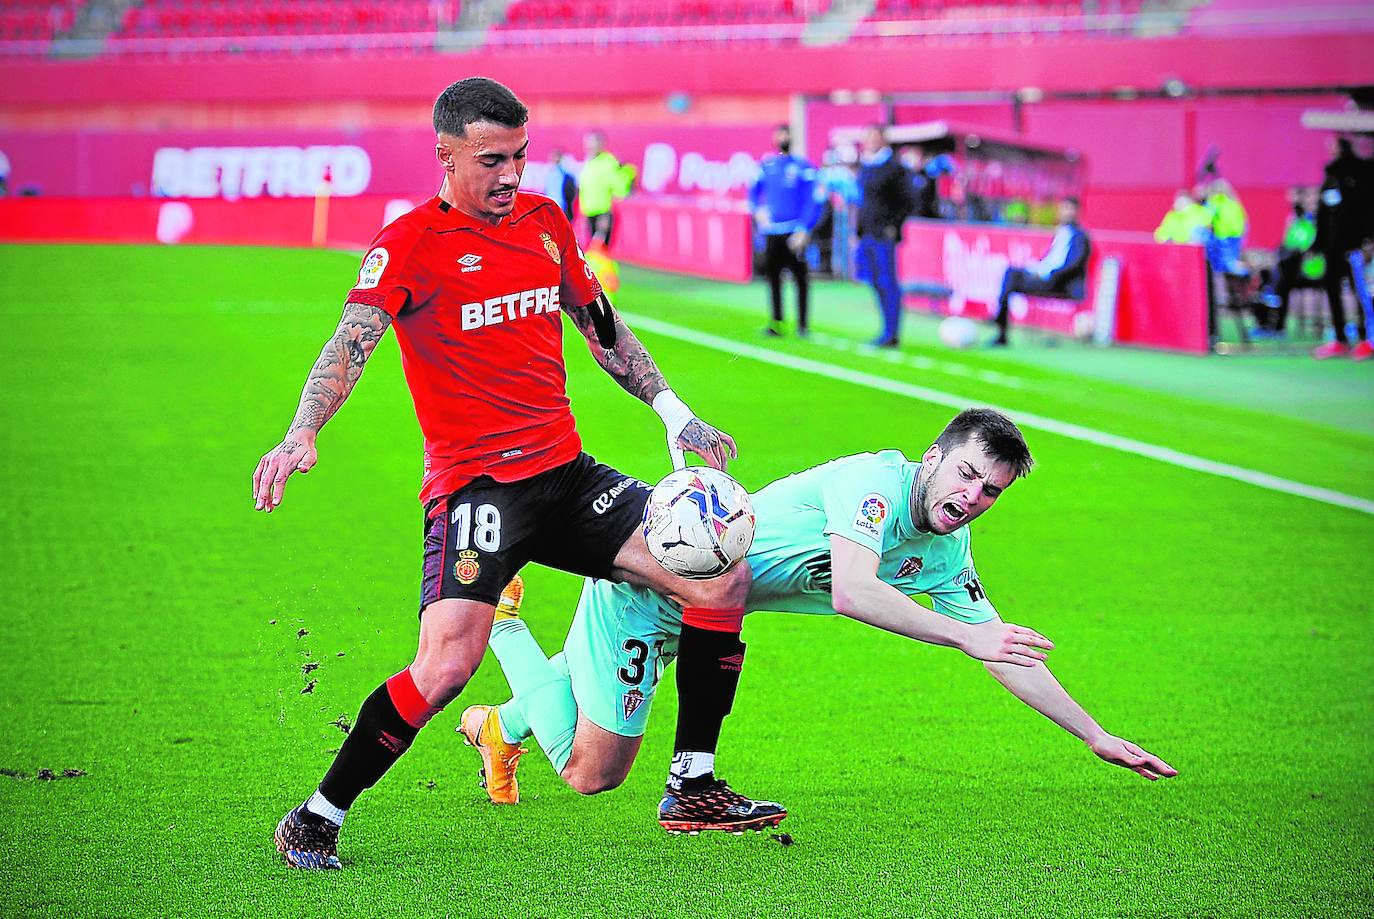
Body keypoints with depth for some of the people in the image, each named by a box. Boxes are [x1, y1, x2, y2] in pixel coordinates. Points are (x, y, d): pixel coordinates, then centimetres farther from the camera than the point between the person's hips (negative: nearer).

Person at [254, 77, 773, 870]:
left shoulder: (545, 221, 12)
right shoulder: (412, 243, -8)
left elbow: (602, 327, 24)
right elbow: (352, 342, -21)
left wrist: (673, 411, 19)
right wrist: (302, 433, -38)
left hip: (567, 472, 7)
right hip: (473, 482, -7)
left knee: (725, 580, -2)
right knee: (448, 664, -25)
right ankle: (317, 818, -7)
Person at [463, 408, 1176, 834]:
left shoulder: (947, 555, -2)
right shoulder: (875, 478, -26)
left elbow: (1008, 654, 3)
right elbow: (852, 592, -41)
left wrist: (1098, 738, 1)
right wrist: (963, 635, -43)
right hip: (642, 584, -8)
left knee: (599, 771, 20)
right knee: (589, 773, -2)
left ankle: (504, 722, 46)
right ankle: (503, 623, 13)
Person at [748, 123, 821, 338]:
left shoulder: (803, 167, -3)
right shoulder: (766, 165, 10)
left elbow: (812, 202, -6)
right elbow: (753, 191, 20)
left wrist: (803, 231, -13)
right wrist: (758, 210, 1)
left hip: (794, 232, -4)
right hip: (771, 232, 4)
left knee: (800, 278, -1)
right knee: (772, 275, 3)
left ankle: (802, 324, 5)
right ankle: (776, 322, 8)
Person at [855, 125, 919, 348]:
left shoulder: (894, 168, -8)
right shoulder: (865, 167, 15)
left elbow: (909, 202, -8)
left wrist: (894, 225, -13)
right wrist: (859, 231, 18)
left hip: (884, 234, -8)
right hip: (867, 235, 8)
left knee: (887, 283, -7)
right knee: (876, 283, 10)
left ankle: (892, 334, -4)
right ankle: (888, 331, 17)